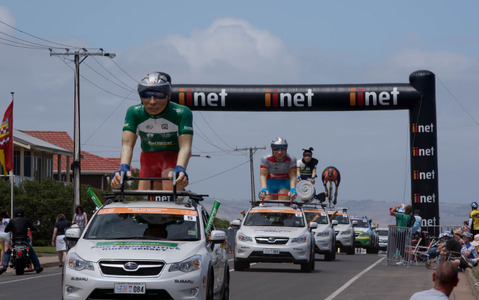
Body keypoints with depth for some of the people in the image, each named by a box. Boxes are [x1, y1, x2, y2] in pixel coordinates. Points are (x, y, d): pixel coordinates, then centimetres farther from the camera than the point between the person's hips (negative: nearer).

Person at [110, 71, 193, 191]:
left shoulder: (181, 113, -26)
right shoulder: (134, 113, -19)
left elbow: (185, 146, -35)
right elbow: (127, 145, -29)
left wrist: (180, 169, -56)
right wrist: (123, 167, -50)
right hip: (149, 158, 3)